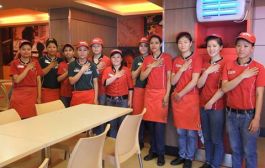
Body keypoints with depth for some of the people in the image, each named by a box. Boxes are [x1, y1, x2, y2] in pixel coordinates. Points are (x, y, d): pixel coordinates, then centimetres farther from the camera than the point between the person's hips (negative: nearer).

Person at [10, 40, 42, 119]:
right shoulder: (15, 63, 2)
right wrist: (27, 68, -8)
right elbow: (17, 80, -8)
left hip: (32, 94, 1)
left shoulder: (35, 63, 7)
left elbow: (38, 81, 6)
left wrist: (39, 97, 1)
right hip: (19, 95, -1)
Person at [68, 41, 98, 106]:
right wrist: (82, 70, -15)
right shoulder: (72, 65, 1)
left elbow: (95, 83, 4)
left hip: (90, 95, 0)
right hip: (76, 96, 0)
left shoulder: (92, 65, 1)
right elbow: (71, 81, -6)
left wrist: (95, 98, -1)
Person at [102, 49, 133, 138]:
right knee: (112, 123, 8)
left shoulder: (126, 70, 0)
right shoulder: (107, 70, 4)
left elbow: (130, 87, 1)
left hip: (123, 100, -1)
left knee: (122, 123, 2)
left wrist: (130, 100, -2)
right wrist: (116, 76, -19)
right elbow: (104, 83, -12)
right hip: (110, 100, 1)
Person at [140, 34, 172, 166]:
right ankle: (153, 150, 19)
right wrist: (152, 66, -7)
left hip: (161, 93, -4)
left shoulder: (166, 57, 0)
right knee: (150, 123, 5)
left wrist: (167, 95, -10)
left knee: (159, 123, -4)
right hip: (149, 93, 4)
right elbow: (142, 77, 4)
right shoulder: (147, 59, 11)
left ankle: (160, 153, 9)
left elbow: (169, 78, -4)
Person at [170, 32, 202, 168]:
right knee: (180, 130, 13)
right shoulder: (176, 60, 9)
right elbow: (173, 81, 3)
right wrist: (182, 69, -10)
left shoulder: (196, 58, -7)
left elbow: (194, 81, -14)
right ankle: (181, 155, 28)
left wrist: (181, 94, -9)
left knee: (191, 131, 5)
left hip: (190, 98, -5)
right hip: (177, 98, 5)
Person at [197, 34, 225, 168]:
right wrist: (207, 72, -10)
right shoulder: (204, 64, 11)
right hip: (203, 105, 6)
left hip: (217, 106, -6)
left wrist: (211, 102, -12)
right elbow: (199, 85, 3)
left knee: (216, 139, 1)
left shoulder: (224, 64, -7)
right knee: (206, 137, 15)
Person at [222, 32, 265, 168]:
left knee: (249, 151, 7)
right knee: (235, 149, 17)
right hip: (231, 114, 3)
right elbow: (224, 88, -8)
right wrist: (243, 75, -16)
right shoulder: (228, 66, 2)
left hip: (248, 115, -3)